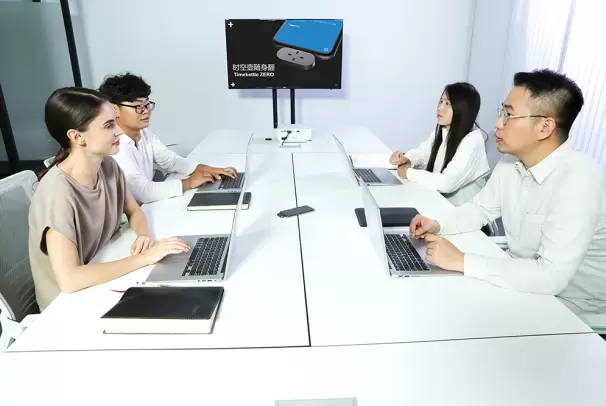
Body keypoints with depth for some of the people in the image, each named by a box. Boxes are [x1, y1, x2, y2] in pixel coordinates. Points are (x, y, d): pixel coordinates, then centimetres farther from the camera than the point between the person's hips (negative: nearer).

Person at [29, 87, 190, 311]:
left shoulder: (108, 166, -8)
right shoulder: (58, 192, -28)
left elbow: (133, 211, 7)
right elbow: (69, 280, -33)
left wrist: (143, 235, -15)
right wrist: (145, 257, -29)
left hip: (106, 278, 6)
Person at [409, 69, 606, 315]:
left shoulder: (579, 182, -30)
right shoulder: (511, 162, -6)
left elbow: (551, 277, -35)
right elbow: (481, 209, 8)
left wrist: (461, 261, -33)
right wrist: (438, 226, -10)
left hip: (568, 302, -6)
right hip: (521, 278, 6)